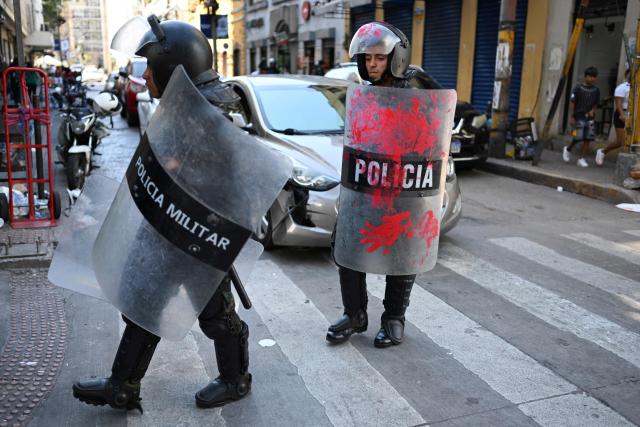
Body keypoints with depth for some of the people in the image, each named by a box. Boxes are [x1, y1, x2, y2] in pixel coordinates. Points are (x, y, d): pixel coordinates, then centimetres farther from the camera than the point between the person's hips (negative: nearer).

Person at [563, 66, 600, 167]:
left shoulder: (596, 90, 7)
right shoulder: (578, 88, -5)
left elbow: (596, 104, 16)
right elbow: (572, 103, -5)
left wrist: (592, 110, -6)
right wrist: (571, 117, -10)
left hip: (589, 117, 4)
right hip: (579, 116, -4)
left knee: (587, 138, -1)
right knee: (578, 137, -9)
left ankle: (582, 159, 5)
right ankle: (568, 149, 21)